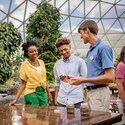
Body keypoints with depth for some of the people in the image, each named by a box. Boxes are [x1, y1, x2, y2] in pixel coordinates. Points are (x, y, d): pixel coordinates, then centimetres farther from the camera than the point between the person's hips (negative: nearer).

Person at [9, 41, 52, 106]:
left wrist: (48, 93, 18)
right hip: (31, 93, -5)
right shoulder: (24, 65, -7)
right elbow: (23, 83, -5)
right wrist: (16, 99, -11)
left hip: (42, 92, 5)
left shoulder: (41, 62, 7)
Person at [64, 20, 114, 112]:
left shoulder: (103, 48, -13)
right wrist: (76, 78, 17)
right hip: (90, 92, 8)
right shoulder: (91, 51, 13)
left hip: (99, 93, -8)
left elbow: (110, 77, -19)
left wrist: (83, 80, -17)